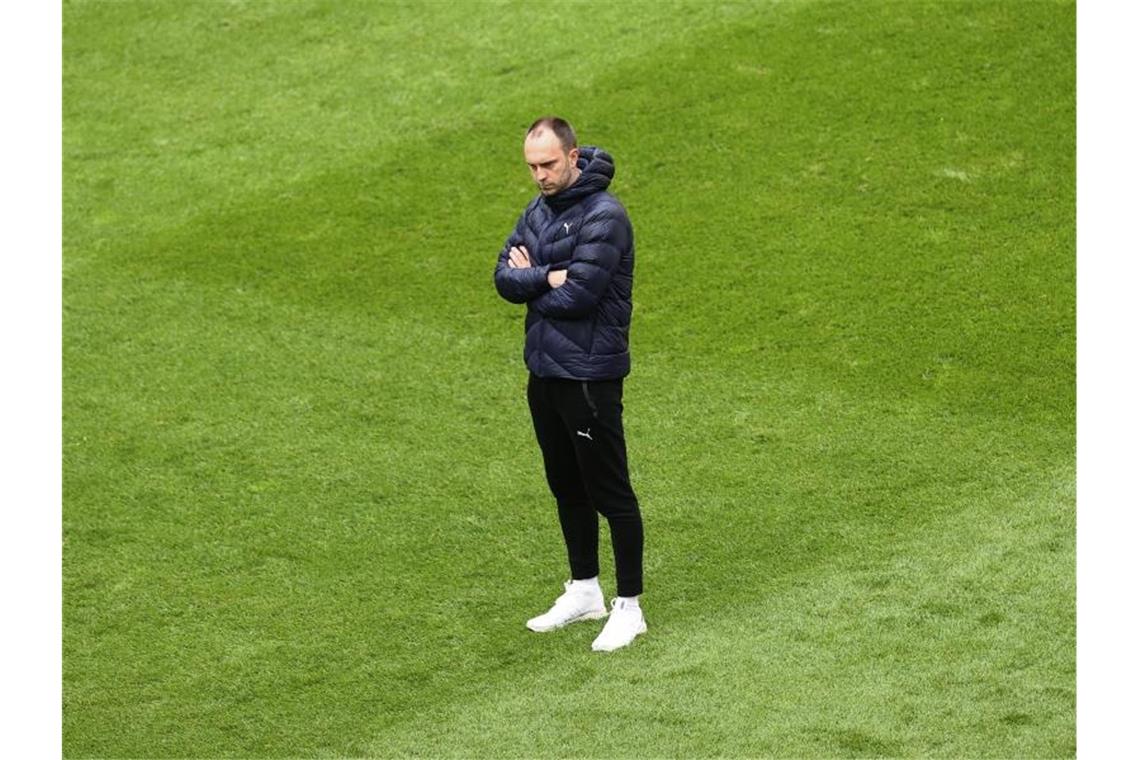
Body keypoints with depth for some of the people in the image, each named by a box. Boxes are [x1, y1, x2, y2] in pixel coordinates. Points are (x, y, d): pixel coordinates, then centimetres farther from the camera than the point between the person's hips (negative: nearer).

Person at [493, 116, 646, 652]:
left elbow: (577, 296, -23)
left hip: (589, 375, -9)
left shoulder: (603, 216, -17)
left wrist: (527, 280, -6)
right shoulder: (538, 212, 10)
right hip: (544, 368, 9)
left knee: (609, 491, -2)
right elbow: (504, 278, 2)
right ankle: (584, 592, 31)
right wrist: (547, 277, -17)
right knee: (566, 487, 18)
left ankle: (629, 608, 5)